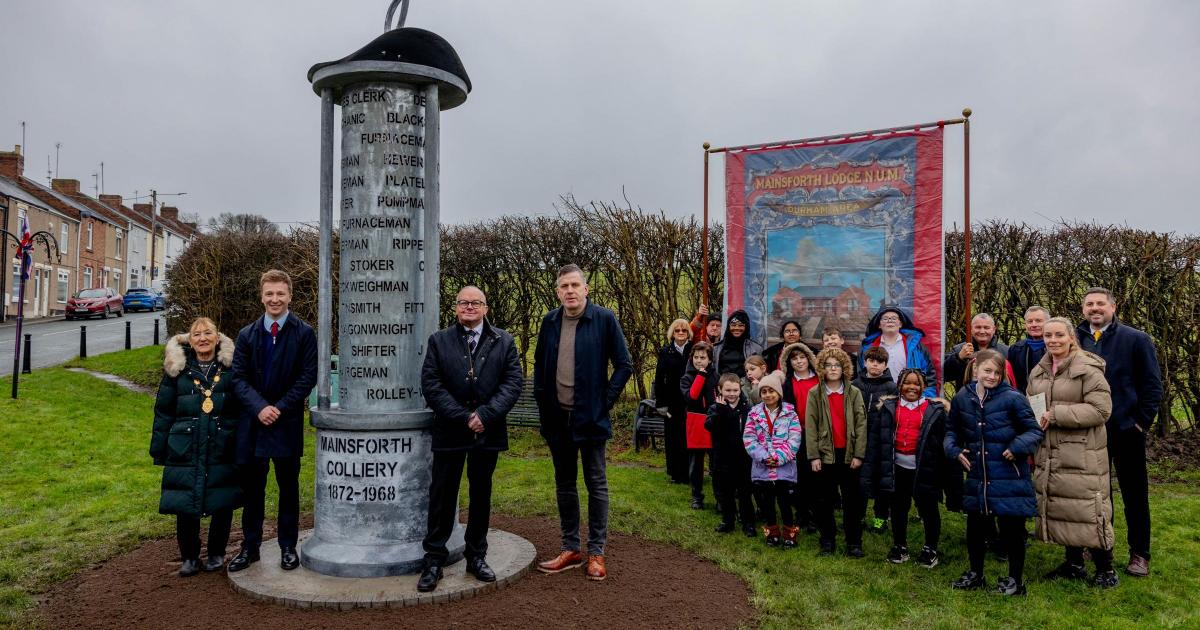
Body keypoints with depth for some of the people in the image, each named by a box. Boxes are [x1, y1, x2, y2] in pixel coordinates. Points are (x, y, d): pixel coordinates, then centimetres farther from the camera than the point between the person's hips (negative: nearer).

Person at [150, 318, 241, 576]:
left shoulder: (231, 367, 1)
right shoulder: (177, 369, 4)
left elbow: (243, 407, 3)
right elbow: (163, 412, 8)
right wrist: (159, 449, 7)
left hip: (223, 449, 0)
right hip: (186, 450, 1)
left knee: (223, 504, 7)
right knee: (185, 505, 3)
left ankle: (217, 553, 26)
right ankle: (190, 557, 22)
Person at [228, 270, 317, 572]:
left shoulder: (304, 333, -2)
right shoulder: (247, 335, 7)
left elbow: (308, 376, -6)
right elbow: (239, 377, 2)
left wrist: (280, 408, -13)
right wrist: (259, 407, -14)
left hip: (288, 422, -2)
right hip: (252, 422, 3)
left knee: (288, 485, 8)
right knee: (251, 486, 10)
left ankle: (288, 547, 19)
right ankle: (250, 547, 23)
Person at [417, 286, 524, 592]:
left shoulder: (504, 342, 4)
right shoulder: (438, 341, 3)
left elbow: (513, 383, -3)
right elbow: (431, 386, -5)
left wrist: (485, 415, -14)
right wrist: (463, 417, -13)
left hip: (488, 431, 1)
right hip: (449, 432, -1)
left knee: (481, 495, 11)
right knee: (442, 497, 4)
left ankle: (476, 556, 24)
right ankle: (433, 560, 15)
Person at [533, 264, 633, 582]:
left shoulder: (604, 319, -7)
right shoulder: (550, 321, 5)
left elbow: (624, 365, -5)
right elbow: (539, 365, 16)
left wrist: (605, 401, -9)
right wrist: (542, 402, 6)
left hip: (590, 417, -4)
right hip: (557, 418, 5)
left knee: (596, 484, 5)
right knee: (564, 484, 13)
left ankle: (596, 552, 15)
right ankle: (570, 549, 24)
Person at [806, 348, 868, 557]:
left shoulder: (854, 393, 2)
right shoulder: (814, 394, 0)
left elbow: (861, 424, -1)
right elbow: (810, 426, -3)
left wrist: (858, 454, -7)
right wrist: (813, 456, -8)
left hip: (848, 453, 0)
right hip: (824, 453, 0)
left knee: (852, 500, 5)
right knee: (825, 500, 8)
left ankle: (854, 542, 14)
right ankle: (827, 540, 20)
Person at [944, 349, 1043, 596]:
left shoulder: (1012, 398, -11)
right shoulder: (962, 398, 2)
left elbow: (1034, 430, -3)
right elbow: (952, 429, 16)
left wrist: (1018, 447, -18)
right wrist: (954, 449, 0)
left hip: (1008, 477, -4)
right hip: (976, 478, 4)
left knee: (1012, 529, 5)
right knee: (975, 528, 15)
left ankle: (1015, 579, 23)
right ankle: (975, 573, 33)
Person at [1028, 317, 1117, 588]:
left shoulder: (1088, 369, -11)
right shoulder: (1038, 372, 11)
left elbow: (1101, 409, -18)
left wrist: (1056, 415, -20)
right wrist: (1034, 419, 0)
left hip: (1082, 453, -7)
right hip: (1049, 452, 7)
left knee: (1087, 509, -3)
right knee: (1058, 506, 12)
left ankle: (1105, 568, 15)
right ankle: (1074, 563, 27)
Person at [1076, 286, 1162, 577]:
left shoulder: (1136, 339, -4)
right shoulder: (1076, 340, 3)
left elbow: (1153, 384, -4)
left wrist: (1142, 421, -8)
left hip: (1126, 430, -3)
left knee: (1134, 492, 7)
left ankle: (1140, 553, 18)